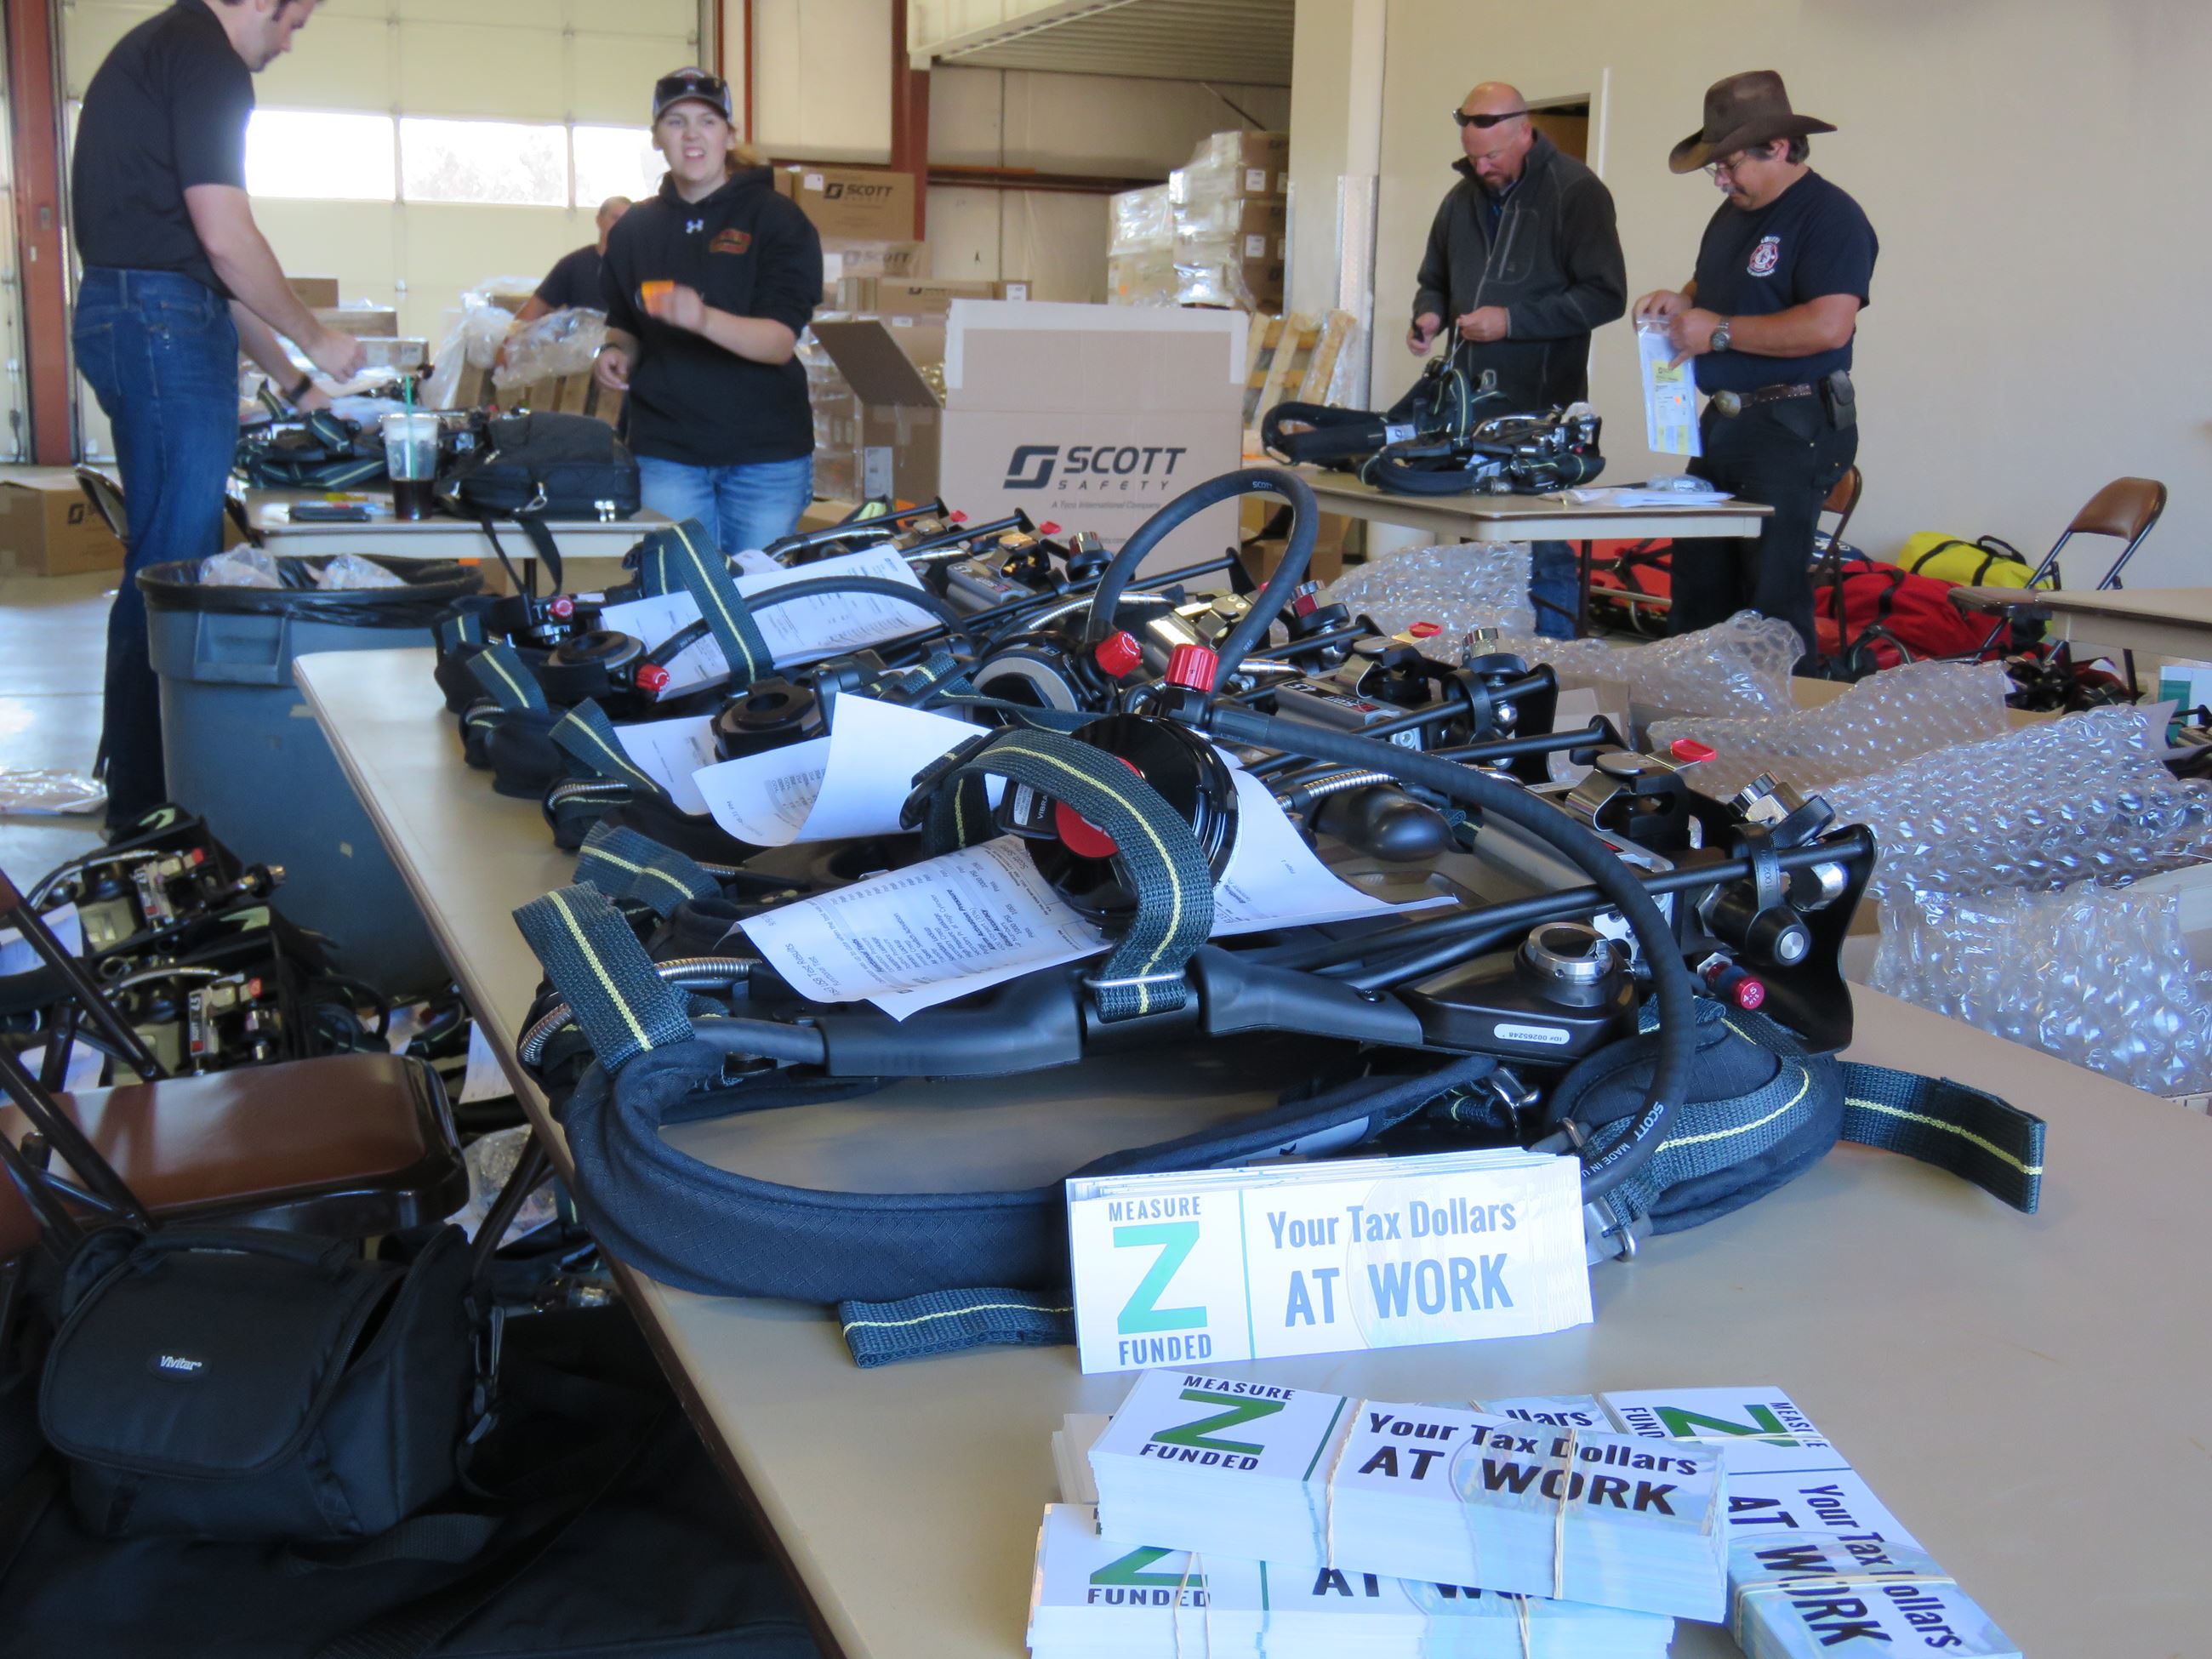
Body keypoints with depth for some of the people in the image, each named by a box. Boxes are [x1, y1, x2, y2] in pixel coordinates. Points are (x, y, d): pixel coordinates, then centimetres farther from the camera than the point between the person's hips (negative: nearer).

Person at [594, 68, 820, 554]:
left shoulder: (776, 217, -2)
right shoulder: (635, 228, 10)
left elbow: (780, 341, -13)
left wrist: (703, 319, -31)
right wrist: (617, 351, 0)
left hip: (766, 455, -2)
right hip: (666, 453, 2)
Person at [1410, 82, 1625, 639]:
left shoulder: (1576, 191, -6)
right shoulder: (1463, 198, 14)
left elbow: (1605, 295, -11)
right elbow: (1434, 279, 28)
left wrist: (1513, 320, -16)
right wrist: (1430, 313, 5)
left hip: (1545, 406, -6)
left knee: (1547, 556, -4)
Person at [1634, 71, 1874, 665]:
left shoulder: (1830, 216, -12)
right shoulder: (1731, 215, 17)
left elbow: (1828, 325, -24)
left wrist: (1719, 331, -17)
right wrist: (1682, 302, 8)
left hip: (1792, 431, -9)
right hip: (1723, 421, 9)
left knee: (1772, 600, -9)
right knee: (1697, 593, 10)